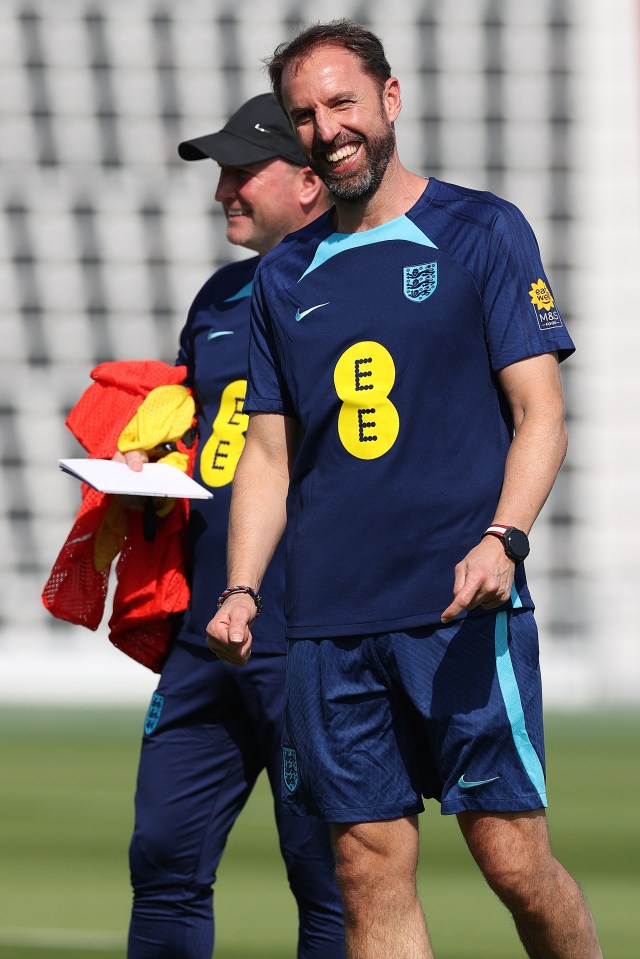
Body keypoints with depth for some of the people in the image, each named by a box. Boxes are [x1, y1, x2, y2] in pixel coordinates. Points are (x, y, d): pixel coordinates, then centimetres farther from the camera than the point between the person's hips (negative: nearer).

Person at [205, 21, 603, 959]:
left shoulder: (481, 232, 4)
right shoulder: (286, 275, 16)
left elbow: (539, 414, -1)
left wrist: (502, 538, -18)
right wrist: (241, 588, 4)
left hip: (464, 609, -4)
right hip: (330, 619, 4)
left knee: (513, 860, -7)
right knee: (372, 870, 1)